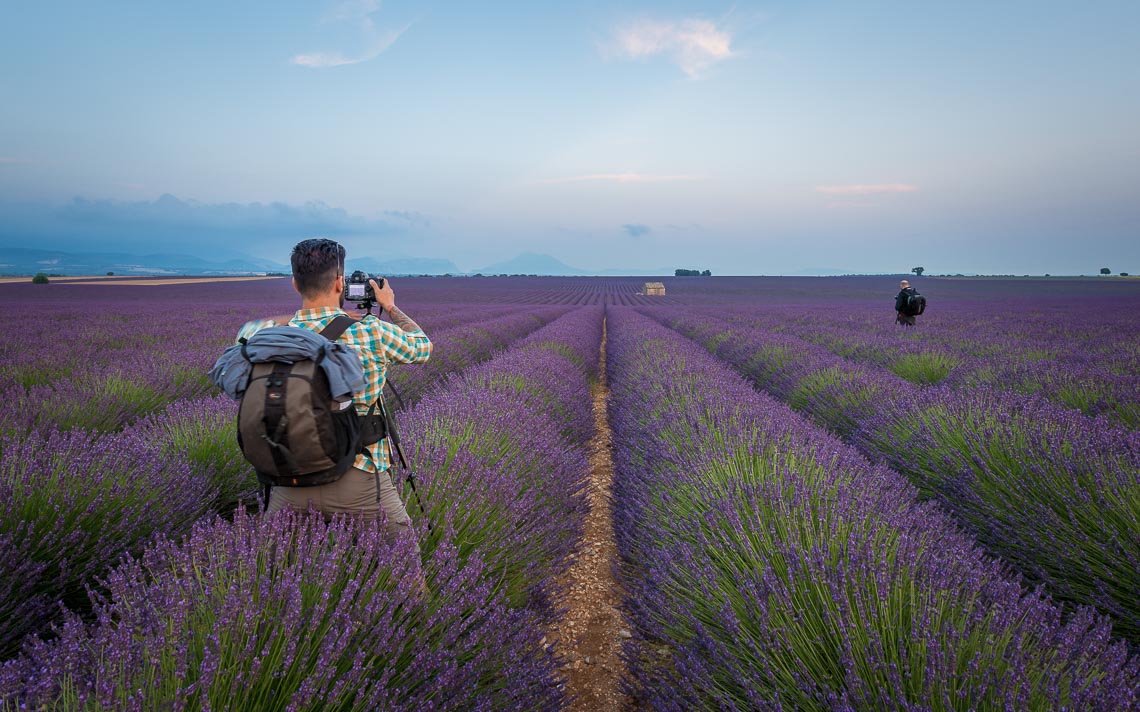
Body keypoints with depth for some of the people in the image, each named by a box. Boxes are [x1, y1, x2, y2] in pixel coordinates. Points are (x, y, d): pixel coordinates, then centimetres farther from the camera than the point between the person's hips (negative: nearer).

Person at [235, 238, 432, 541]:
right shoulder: (372, 331, -7)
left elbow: (248, 329, 26)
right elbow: (423, 347, 14)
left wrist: (297, 317, 26)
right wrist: (391, 307, 27)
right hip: (358, 480, -2)